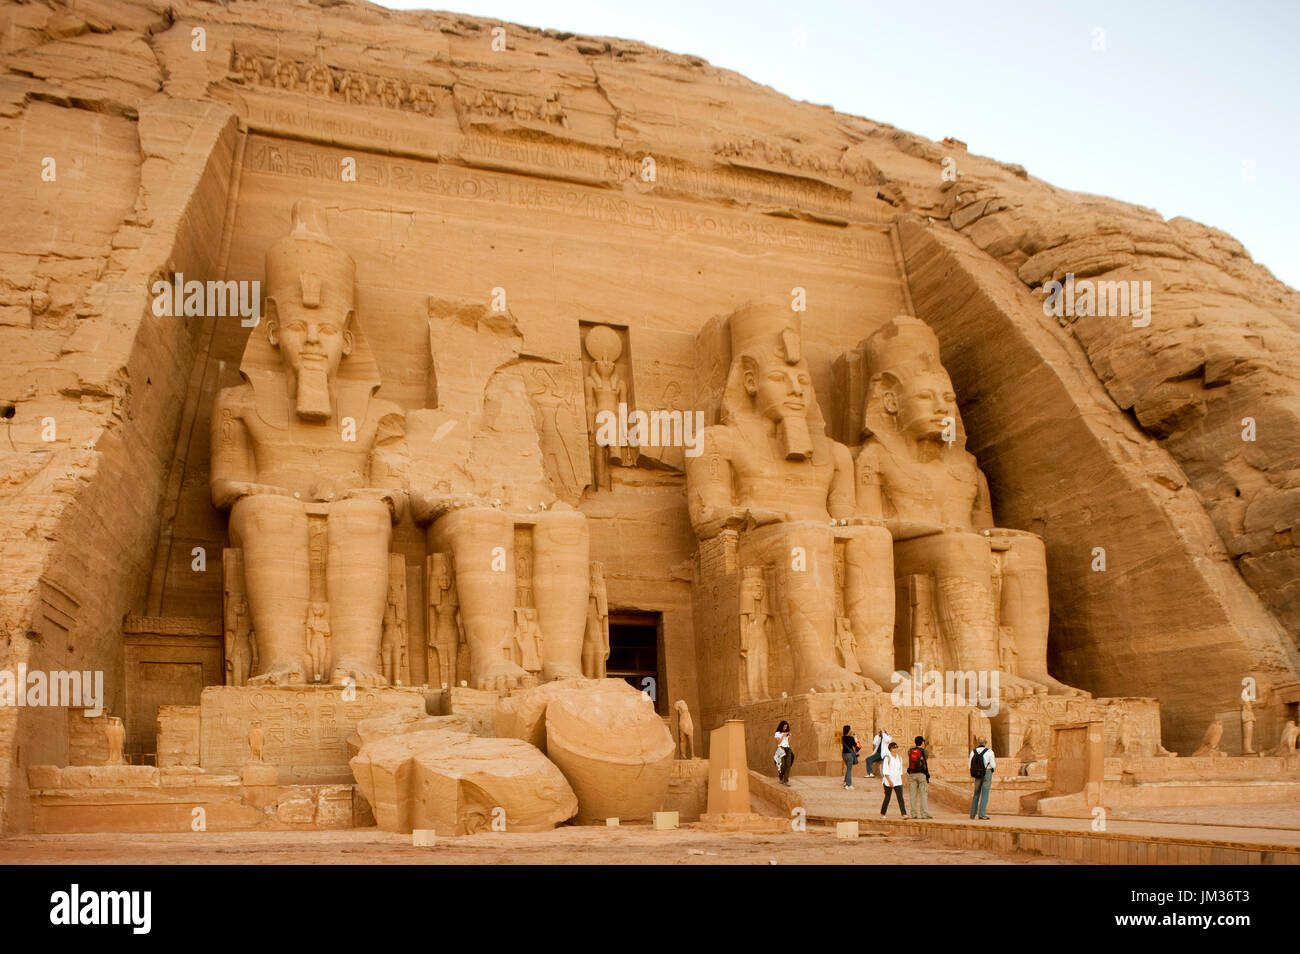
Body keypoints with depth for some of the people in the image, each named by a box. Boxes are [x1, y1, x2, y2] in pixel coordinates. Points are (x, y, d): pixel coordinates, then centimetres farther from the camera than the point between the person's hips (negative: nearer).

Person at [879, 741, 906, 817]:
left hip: (898, 782, 4)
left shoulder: (899, 758, 11)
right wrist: (889, 781, -19)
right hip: (888, 782, -4)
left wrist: (901, 781, 15)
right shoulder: (887, 758, -7)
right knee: (887, 798, 4)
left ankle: (904, 814, -14)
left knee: (900, 797, -8)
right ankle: (882, 814, 20)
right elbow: (885, 772, -12)